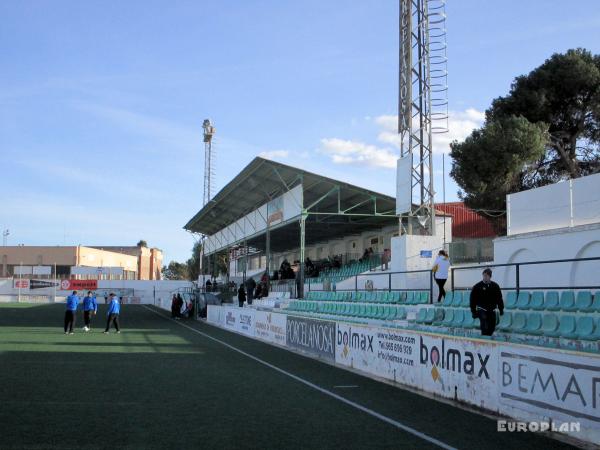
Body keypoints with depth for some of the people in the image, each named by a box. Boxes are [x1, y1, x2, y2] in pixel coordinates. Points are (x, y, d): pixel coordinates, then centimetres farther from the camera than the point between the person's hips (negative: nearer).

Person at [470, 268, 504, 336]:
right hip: (482, 310, -4)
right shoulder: (477, 287, -5)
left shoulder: (495, 286, 5)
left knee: (492, 328, 9)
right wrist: (473, 312, -5)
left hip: (492, 310, 4)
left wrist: (501, 309, 9)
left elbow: (499, 298, 12)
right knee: (485, 328, -16)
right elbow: (473, 300, -2)